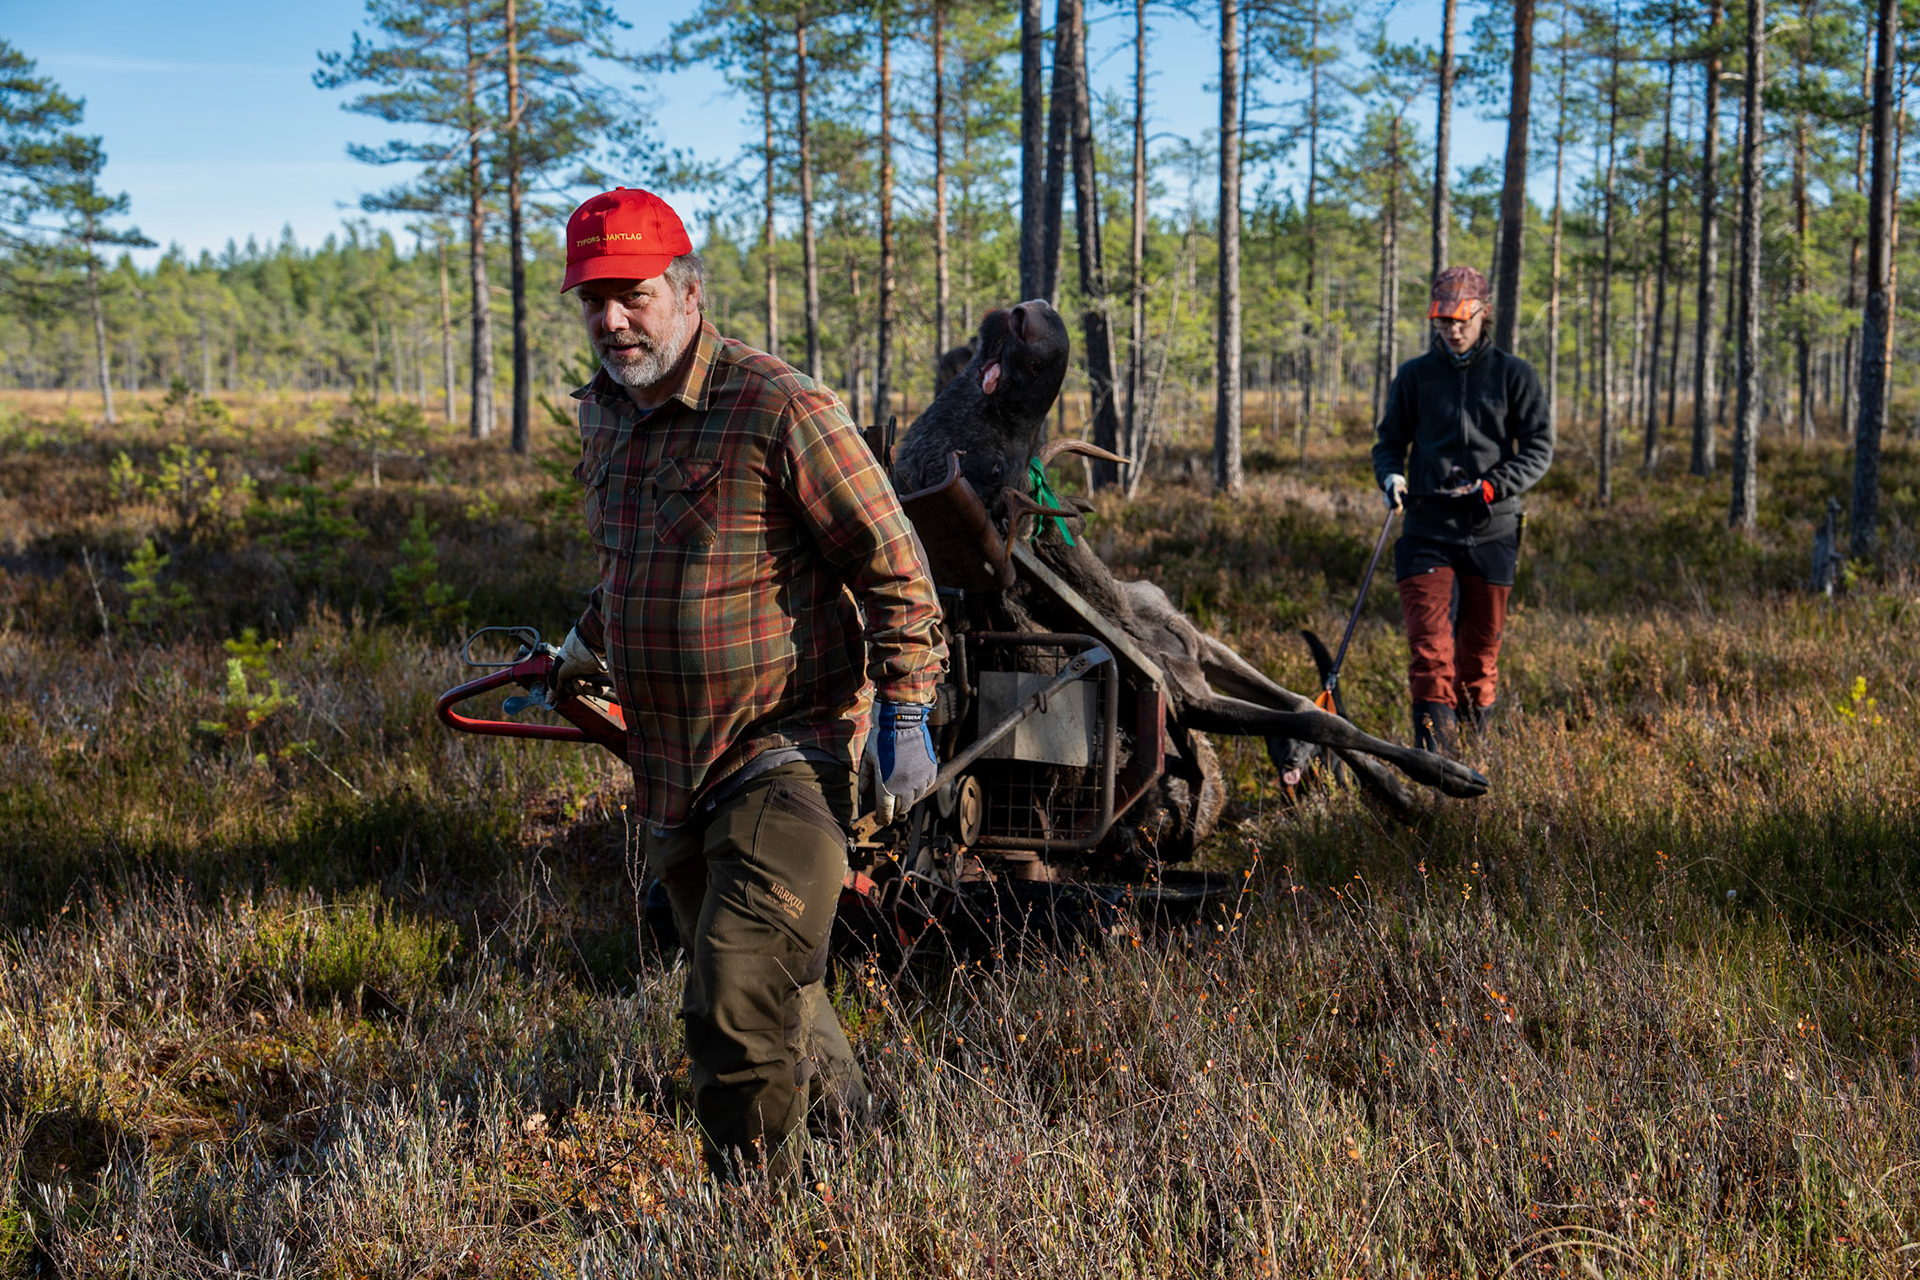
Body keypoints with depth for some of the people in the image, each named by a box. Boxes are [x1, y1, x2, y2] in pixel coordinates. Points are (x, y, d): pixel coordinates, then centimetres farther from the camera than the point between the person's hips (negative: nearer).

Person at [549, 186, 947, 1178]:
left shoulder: (778, 408, -16)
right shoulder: (603, 411, 9)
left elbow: (891, 561, -13)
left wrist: (904, 711, -15)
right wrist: (590, 639, 36)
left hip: (784, 751, -8)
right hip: (668, 763, 8)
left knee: (742, 1002, -15)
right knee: (755, 987, 20)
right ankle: (844, 1116, 43)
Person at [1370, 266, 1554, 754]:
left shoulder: (1514, 375, 5)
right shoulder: (1414, 375, 9)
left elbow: (1539, 448, 1)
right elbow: (1389, 440, 15)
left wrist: (1492, 487, -15)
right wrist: (1390, 477, -8)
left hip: (1491, 531, 0)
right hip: (1427, 532, 0)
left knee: (1480, 653, 8)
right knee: (1429, 646, -14)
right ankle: (1433, 752, -18)